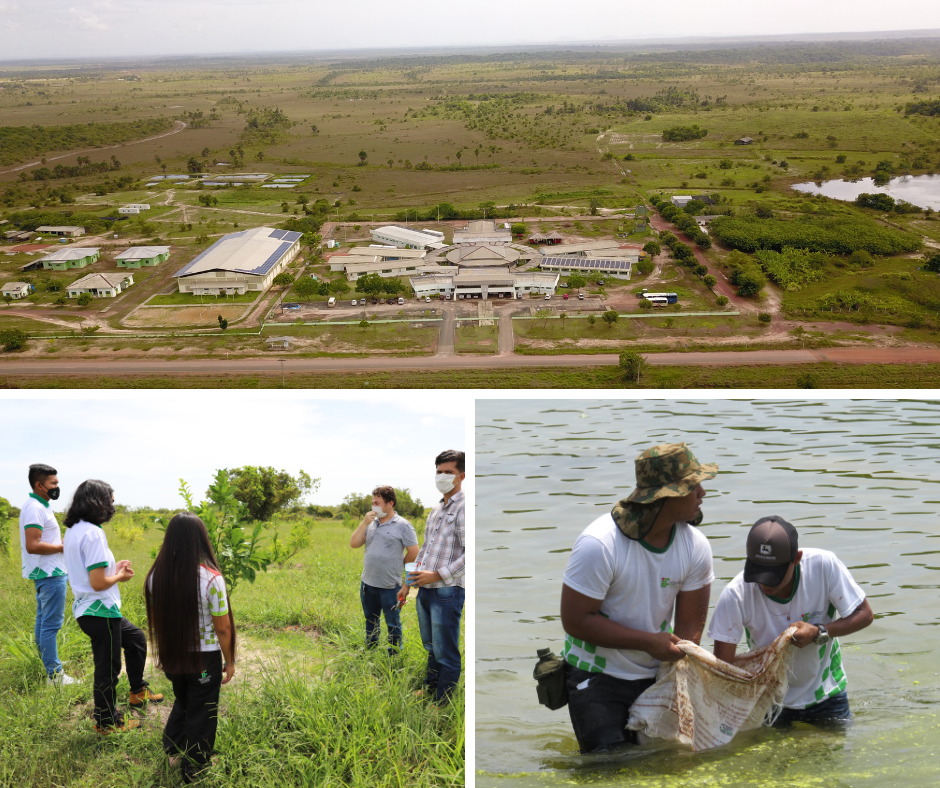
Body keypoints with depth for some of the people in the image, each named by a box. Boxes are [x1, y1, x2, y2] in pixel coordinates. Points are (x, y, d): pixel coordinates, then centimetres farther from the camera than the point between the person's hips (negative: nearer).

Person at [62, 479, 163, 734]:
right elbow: (97, 583, -27)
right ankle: (106, 722, 21)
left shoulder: (73, 530, 6)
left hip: (87, 608, 10)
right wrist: (119, 576, -8)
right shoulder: (93, 534, -24)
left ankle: (138, 691, 40)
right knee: (108, 668, 5)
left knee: (135, 638, 27)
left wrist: (113, 568, 10)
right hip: (100, 611, -10)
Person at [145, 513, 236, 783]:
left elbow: (155, 619, 4)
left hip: (172, 656, 4)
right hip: (205, 658, -4)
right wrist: (230, 662, -1)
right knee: (201, 714, 16)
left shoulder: (156, 575, -10)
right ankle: (193, 773, 29)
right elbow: (223, 628, -16)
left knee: (183, 702, 31)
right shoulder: (211, 578, -23)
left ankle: (173, 750, 38)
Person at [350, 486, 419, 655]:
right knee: (371, 621, 20)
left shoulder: (402, 525, -10)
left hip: (389, 586, -6)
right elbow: (354, 544, 3)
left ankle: (394, 656, 18)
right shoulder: (371, 523, 7)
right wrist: (364, 523, -8)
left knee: (393, 624, 5)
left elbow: (414, 552, -9)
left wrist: (397, 567, 2)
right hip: (367, 583, 6)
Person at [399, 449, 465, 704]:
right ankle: (429, 687, 33)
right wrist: (407, 584, 22)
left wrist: (438, 575, -18)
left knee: (445, 653, -1)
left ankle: (443, 703, 8)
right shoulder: (436, 509, 16)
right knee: (431, 647, 19)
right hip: (425, 590, 8)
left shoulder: (463, 508, -11)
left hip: (447, 591, -8)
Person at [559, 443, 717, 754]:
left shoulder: (695, 545, -7)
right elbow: (575, 620, -21)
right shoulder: (598, 545, -24)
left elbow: (690, 628, -4)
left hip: (656, 674, 5)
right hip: (596, 678, -5)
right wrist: (649, 641, -22)